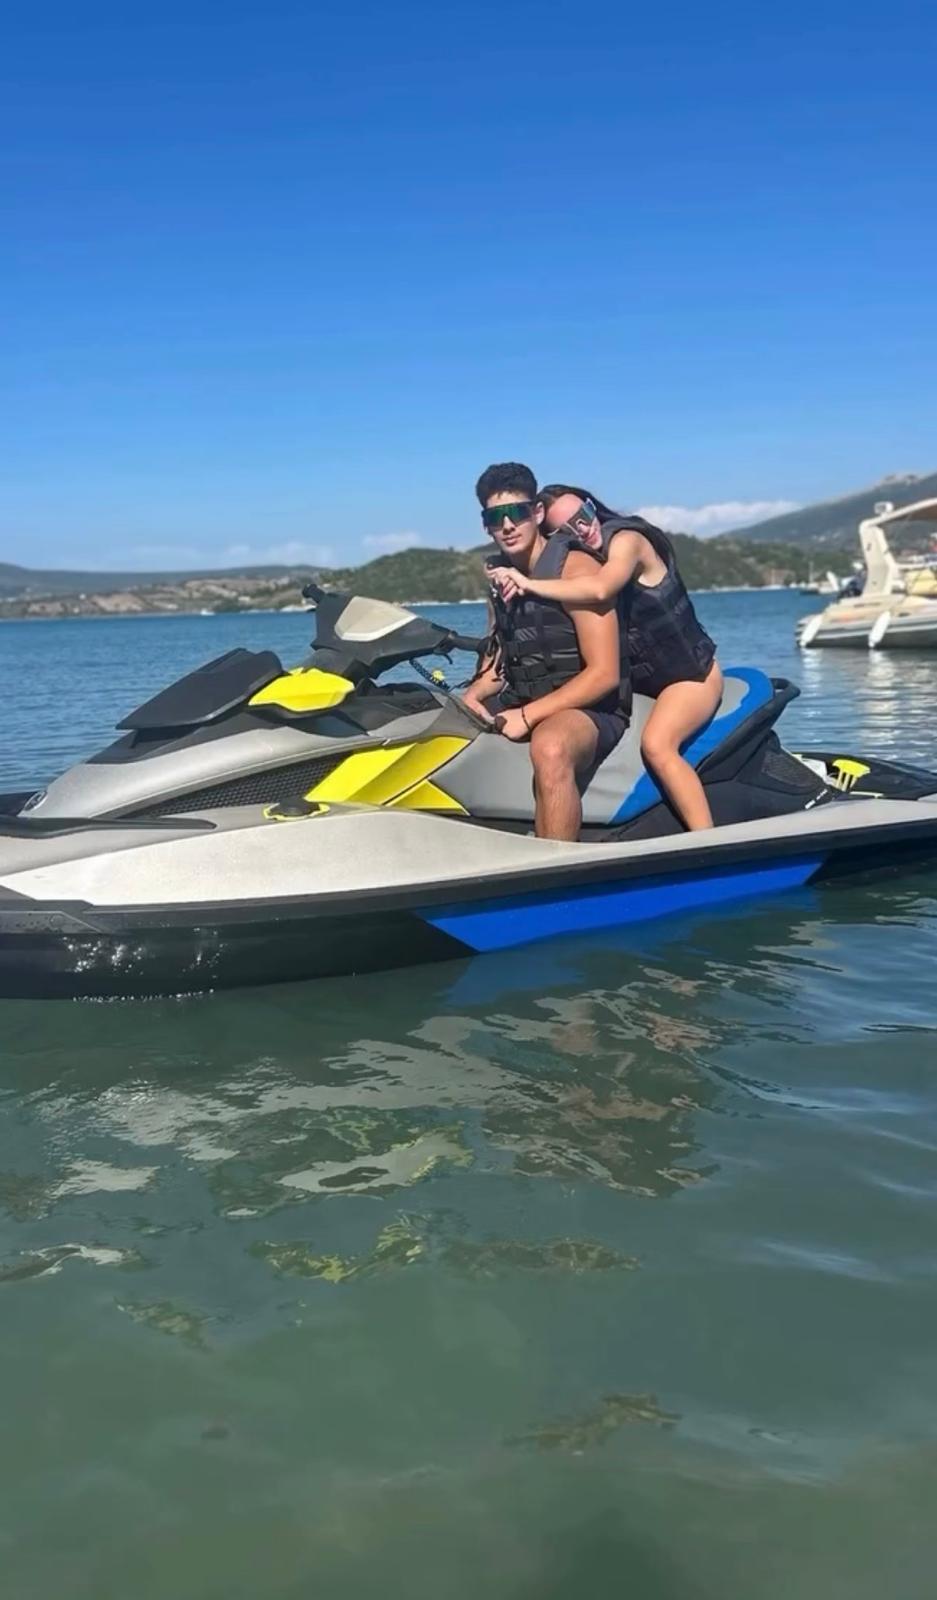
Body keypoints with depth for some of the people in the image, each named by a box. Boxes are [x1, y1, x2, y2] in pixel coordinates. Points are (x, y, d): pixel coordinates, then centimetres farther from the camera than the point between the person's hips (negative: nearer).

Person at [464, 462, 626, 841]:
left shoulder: (574, 568, -11)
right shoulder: (501, 576, 11)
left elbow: (604, 674, -17)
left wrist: (528, 716, -20)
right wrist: (472, 695, -4)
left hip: (590, 709, -8)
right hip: (519, 702, 8)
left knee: (549, 747, -40)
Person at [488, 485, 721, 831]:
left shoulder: (626, 540, -18)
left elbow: (599, 589, -39)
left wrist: (529, 584, -35)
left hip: (692, 673, -8)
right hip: (640, 681, 8)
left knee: (656, 744, -31)